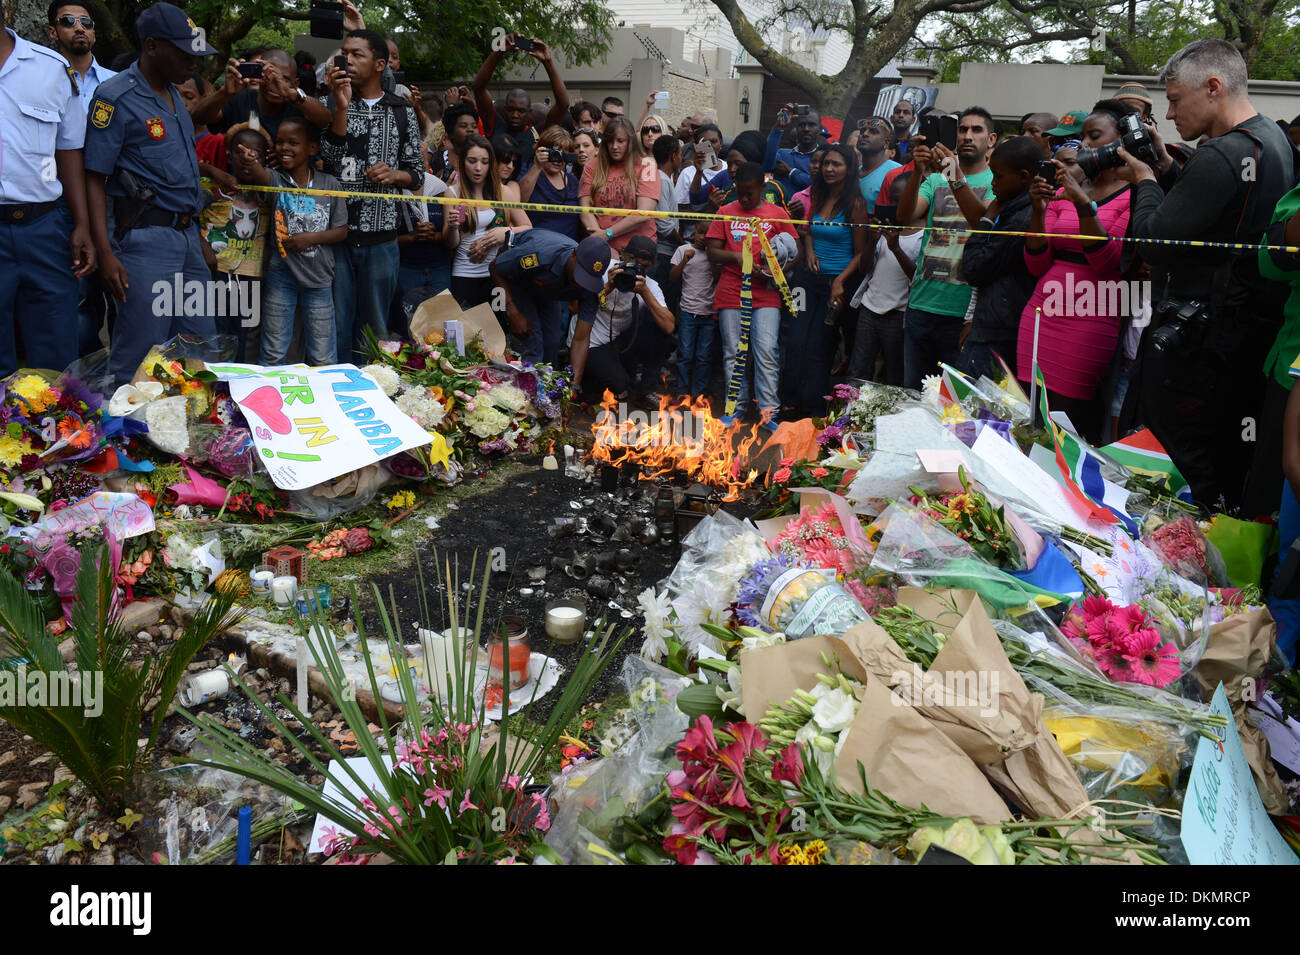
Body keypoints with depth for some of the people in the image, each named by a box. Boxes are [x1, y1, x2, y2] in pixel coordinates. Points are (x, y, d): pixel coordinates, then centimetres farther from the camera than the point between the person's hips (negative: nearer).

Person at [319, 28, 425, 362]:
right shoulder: (332, 102, 5)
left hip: (380, 238, 1)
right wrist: (341, 107, -19)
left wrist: (395, 174, -10)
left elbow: (417, 172, 11)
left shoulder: (402, 112, 7)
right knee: (336, 326, 2)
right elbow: (330, 156, -9)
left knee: (373, 328, 10)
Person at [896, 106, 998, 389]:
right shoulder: (935, 180, 13)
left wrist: (955, 176, -28)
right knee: (911, 391, 9)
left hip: (963, 311, -3)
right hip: (921, 304, 3)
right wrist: (918, 171, -20)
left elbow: (986, 221, -17)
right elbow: (905, 216, -4)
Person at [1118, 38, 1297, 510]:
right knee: (1222, 459, 18)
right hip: (1248, 329, 10)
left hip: (1195, 341, -10)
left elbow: (1151, 237, -20)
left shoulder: (1221, 157, -21)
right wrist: (1167, 168, 11)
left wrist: (1145, 180, -4)